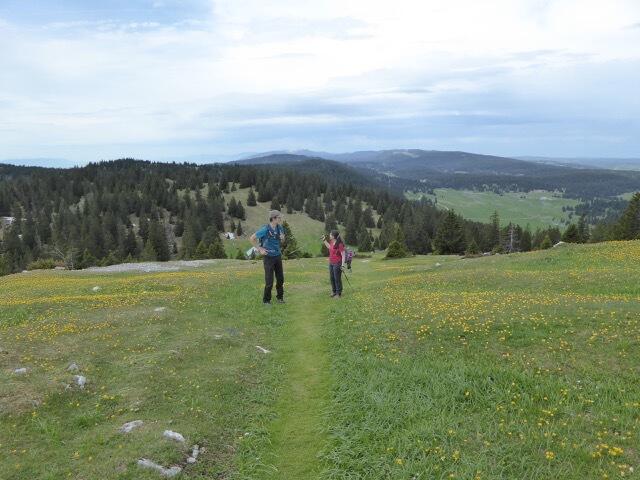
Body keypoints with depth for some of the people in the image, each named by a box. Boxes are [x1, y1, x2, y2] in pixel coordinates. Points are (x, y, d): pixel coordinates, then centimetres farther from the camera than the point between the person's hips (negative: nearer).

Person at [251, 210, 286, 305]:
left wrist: (282, 238, -8)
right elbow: (252, 238, -11)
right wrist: (259, 249, -9)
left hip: (278, 256, 6)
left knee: (280, 278, 12)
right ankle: (266, 300, 14)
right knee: (269, 280, -3)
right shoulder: (265, 229, -18)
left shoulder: (280, 228, 1)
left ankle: (280, 297, 30)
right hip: (268, 257, -6)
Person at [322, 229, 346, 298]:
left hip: (337, 264, -8)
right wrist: (324, 240, 23)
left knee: (337, 279, 1)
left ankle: (338, 293, 13)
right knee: (332, 278, 16)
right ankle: (334, 291, 30)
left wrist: (342, 265, -25)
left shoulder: (340, 244, -21)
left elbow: (343, 255, -19)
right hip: (331, 263, 8)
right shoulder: (331, 242, 3)